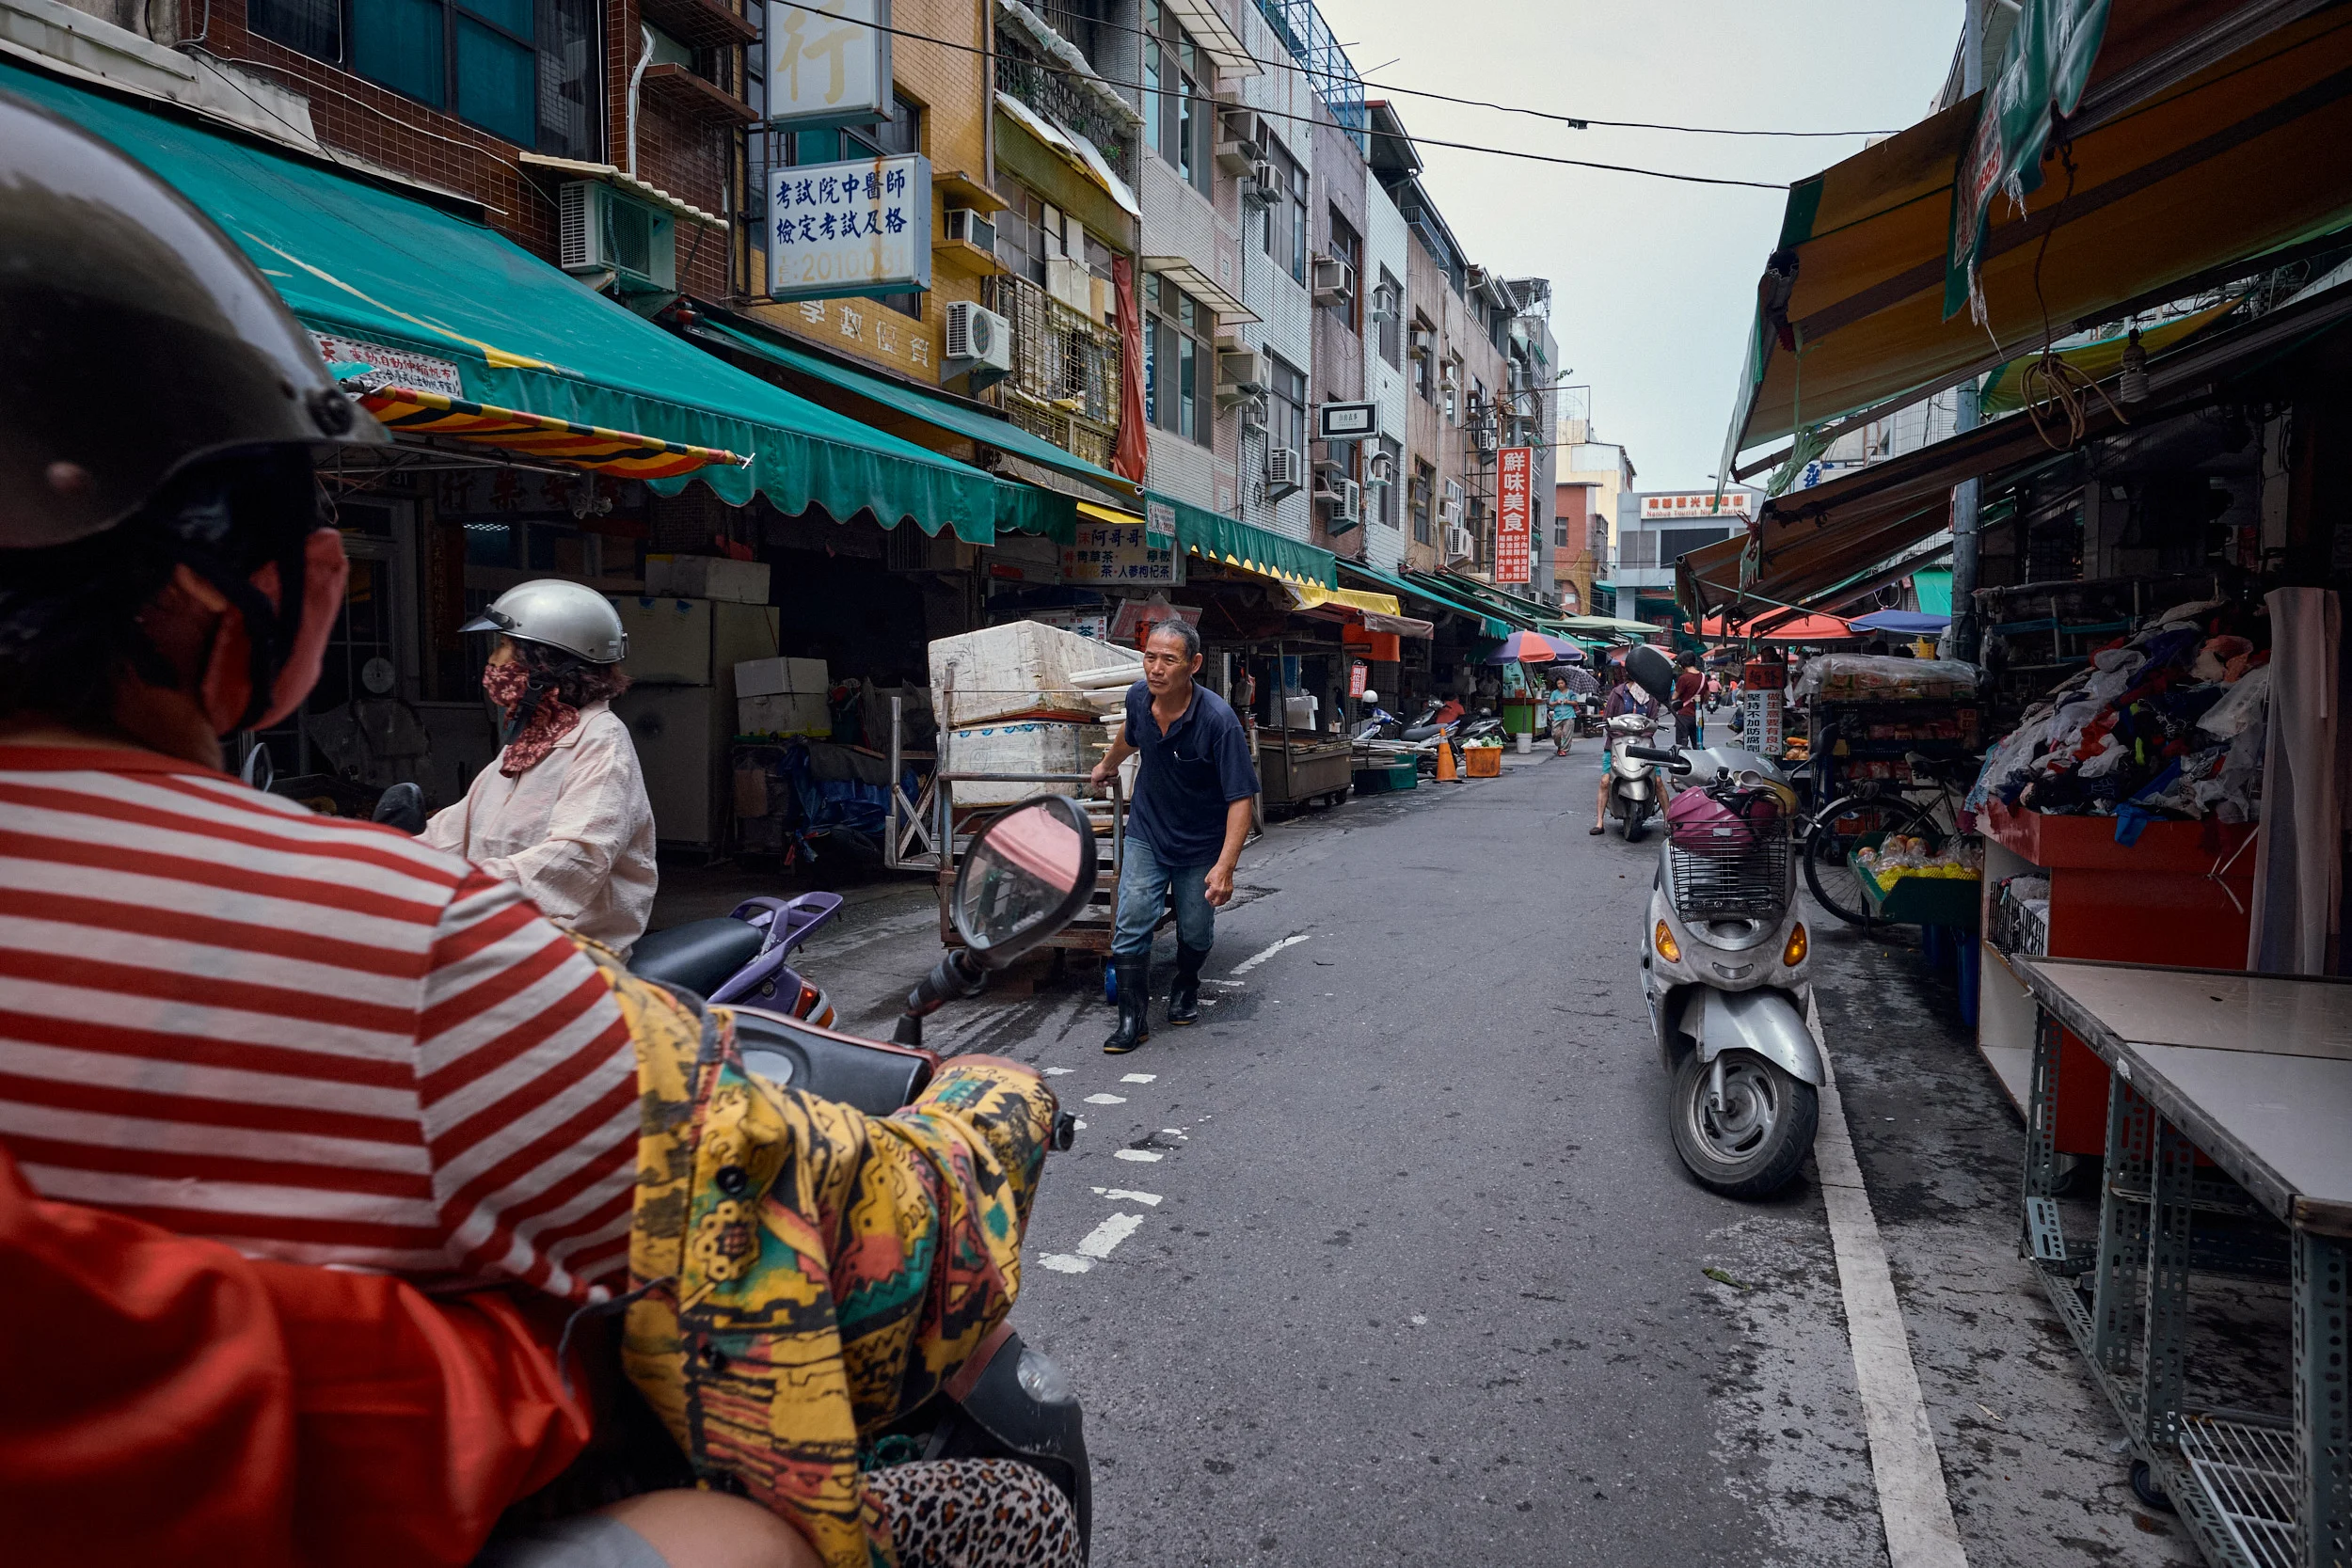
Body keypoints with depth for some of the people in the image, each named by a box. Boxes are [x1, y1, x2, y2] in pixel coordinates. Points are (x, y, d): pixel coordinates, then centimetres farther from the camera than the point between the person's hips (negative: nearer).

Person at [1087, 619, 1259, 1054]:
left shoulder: (1218, 720, -29)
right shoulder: (1139, 696, -13)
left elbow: (1240, 798, -29)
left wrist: (1225, 865, -37)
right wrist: (1107, 765, 33)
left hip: (1200, 843, -3)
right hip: (1146, 833, 3)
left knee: (1195, 932, 10)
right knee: (1132, 921, -7)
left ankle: (1185, 989, 41)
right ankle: (1133, 1019, 4)